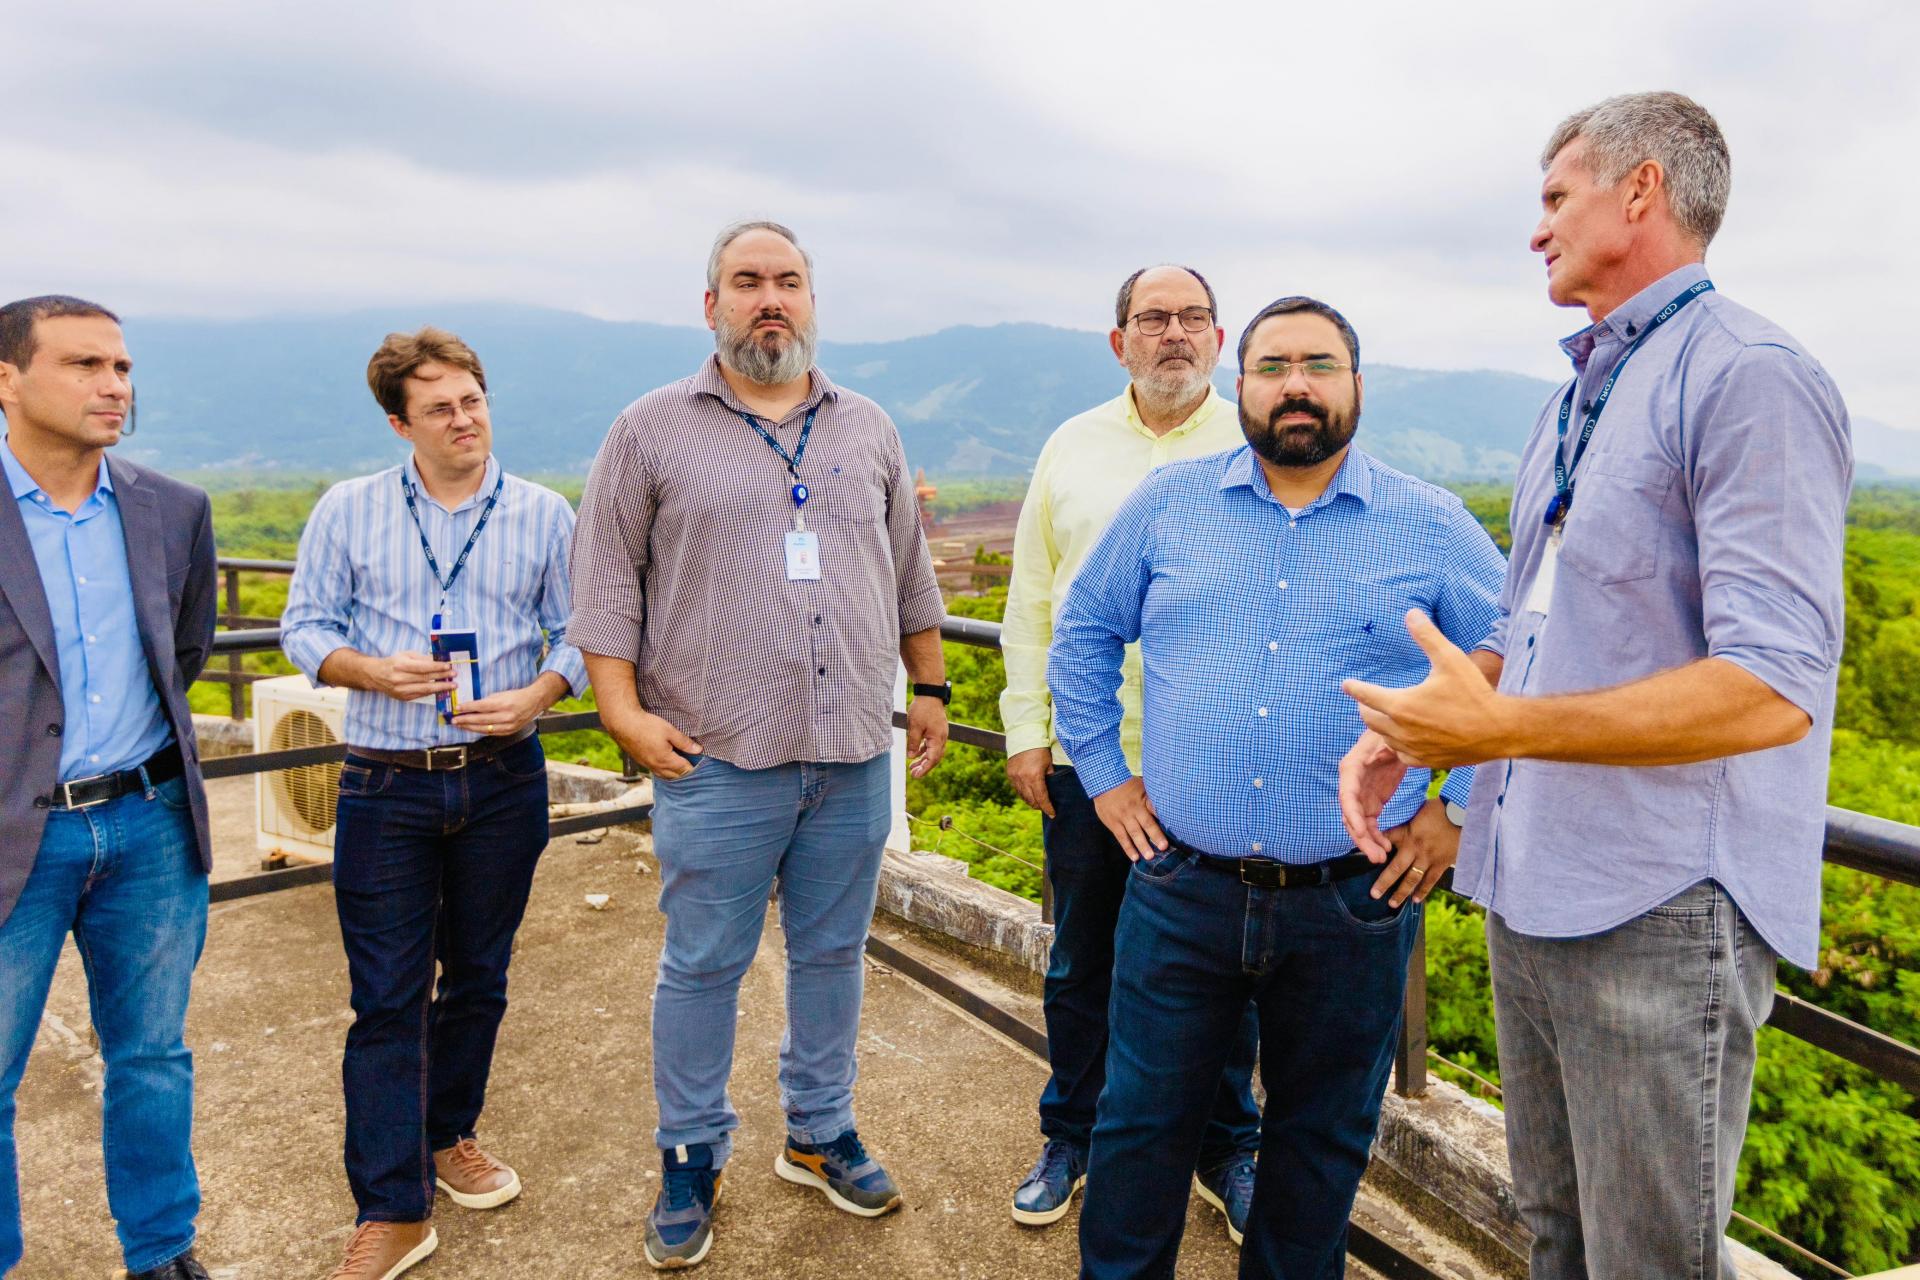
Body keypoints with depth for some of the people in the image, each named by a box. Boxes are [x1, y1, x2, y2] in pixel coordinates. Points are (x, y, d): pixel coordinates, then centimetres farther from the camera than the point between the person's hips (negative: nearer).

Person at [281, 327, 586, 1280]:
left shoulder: (546, 515, 3)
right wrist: (376, 671, -15)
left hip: (504, 780, 1)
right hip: (385, 782, -1)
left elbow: (577, 635, 4)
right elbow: (305, 628, 5)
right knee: (387, 995, 1)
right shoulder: (348, 511, 3)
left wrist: (536, 696, -15)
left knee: (478, 977, 14)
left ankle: (447, 1137, 37)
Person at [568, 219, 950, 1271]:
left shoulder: (868, 430, 13)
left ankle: (821, 1134, 34)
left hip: (856, 759, 3)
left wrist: (930, 687, 15)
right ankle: (691, 1158, 27)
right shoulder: (653, 430, 2)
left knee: (832, 953, 14)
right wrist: (624, 708, -7)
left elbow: (910, 573, 18)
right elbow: (606, 577, 1)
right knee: (703, 965, 7)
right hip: (718, 761, -3)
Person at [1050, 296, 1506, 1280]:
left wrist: (1460, 809, 1)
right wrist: (1103, 773, 7)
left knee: (1321, 1144, 18)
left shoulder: (1432, 528, 0)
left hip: (1352, 905, 0)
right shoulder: (1167, 504, 3)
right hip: (1180, 892, 1)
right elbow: (1083, 632, 12)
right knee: (1142, 1125, 13)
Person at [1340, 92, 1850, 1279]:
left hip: (1658, 912, -8)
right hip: (1531, 894, 8)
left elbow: (1773, 690, -22)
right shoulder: (1574, 402, 15)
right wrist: (1405, 731, 4)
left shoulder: (1751, 377, -13)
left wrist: (1499, 727, -22)